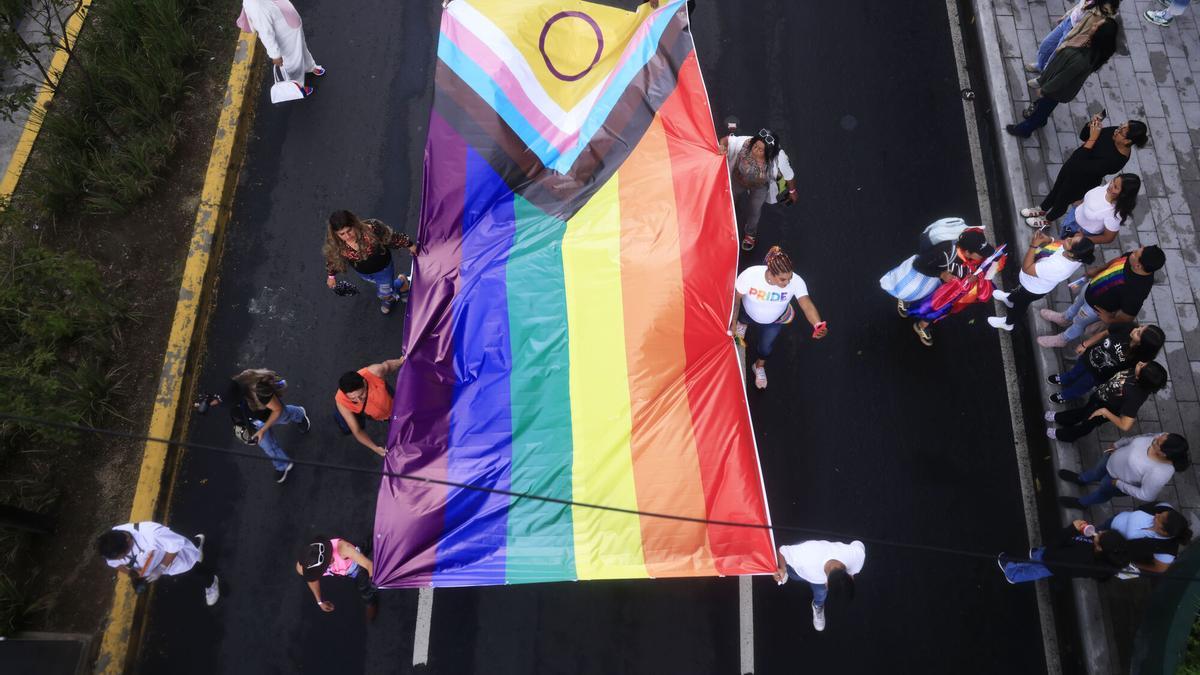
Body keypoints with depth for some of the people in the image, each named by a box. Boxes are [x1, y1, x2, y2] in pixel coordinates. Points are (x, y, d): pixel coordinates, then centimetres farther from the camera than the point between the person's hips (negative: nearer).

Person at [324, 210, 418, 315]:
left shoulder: (370, 229, -41)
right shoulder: (334, 243, -30)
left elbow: (392, 237, -23)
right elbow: (332, 258, -6)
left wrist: (410, 245, -9)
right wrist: (331, 275, 9)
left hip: (383, 267, -3)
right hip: (363, 273, 3)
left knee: (386, 295, 20)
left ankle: (401, 281, 52)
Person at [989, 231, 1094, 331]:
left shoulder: (1057, 268, -49)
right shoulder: (1077, 256, -27)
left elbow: (1026, 268, -37)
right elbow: (1058, 244, -4)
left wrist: (1034, 245, -35)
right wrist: (1048, 240, -23)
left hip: (1034, 288, -6)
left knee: (1020, 303, 25)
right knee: (1019, 290, 36)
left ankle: (1007, 323, 55)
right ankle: (1010, 299, 69)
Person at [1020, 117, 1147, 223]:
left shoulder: (1116, 160, -38)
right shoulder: (1114, 132, -18)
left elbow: (1082, 166, -38)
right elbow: (1083, 136, -3)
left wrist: (1092, 138, -41)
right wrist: (1091, 124, -25)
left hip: (1081, 183, -6)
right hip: (1072, 164, 6)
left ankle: (1047, 220, 51)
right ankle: (1042, 209, 56)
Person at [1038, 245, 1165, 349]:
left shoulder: (1137, 289, -45)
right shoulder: (1133, 258, -27)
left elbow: (1128, 315, -31)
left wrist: (1109, 319, -11)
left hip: (1097, 306, -5)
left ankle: (1061, 340, 54)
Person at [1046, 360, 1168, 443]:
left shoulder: (1135, 396, -47)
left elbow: (1125, 426, -44)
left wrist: (1104, 412, -34)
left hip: (1103, 408, -5)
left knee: (1086, 424, 27)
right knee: (1082, 410, 34)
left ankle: (1063, 435, 57)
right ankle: (1060, 419, 64)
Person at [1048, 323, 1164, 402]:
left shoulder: (1138, 360, -39)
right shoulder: (1128, 327, -32)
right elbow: (1105, 333, -12)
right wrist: (1085, 345, -3)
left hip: (1097, 375, -2)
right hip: (1089, 356, 2)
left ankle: (1065, 396, 59)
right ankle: (1064, 379, 67)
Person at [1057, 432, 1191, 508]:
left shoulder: (1159, 473, -45)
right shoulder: (1162, 439, -30)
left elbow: (1146, 496, -30)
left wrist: (1118, 484, -20)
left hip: (1117, 480, -5)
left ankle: (1082, 503, 59)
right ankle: (1082, 479, 68)